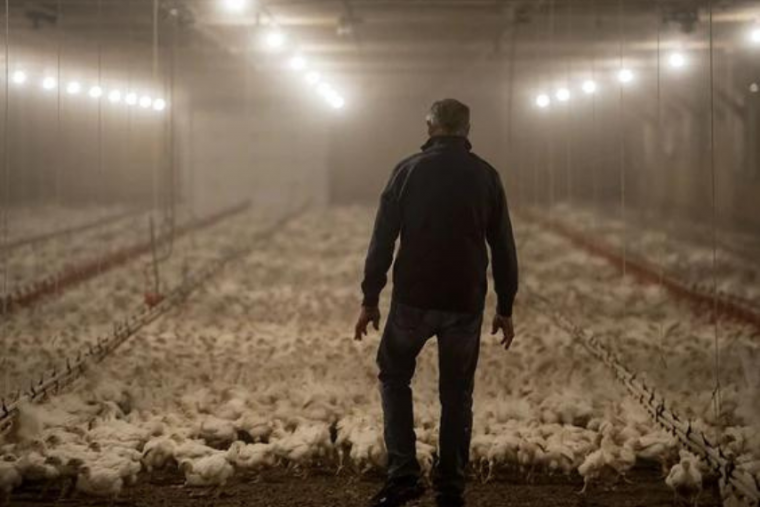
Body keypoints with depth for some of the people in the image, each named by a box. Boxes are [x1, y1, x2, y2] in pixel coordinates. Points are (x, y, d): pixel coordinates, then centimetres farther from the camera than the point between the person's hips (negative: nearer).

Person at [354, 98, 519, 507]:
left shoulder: (409, 171, -2)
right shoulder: (485, 176, 3)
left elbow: (383, 240, -4)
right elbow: (503, 249, 4)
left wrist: (370, 300, 2)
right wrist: (505, 308, 12)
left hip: (413, 300, -1)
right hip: (466, 305, 1)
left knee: (393, 373, 18)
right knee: (457, 393, 13)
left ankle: (403, 473, 6)